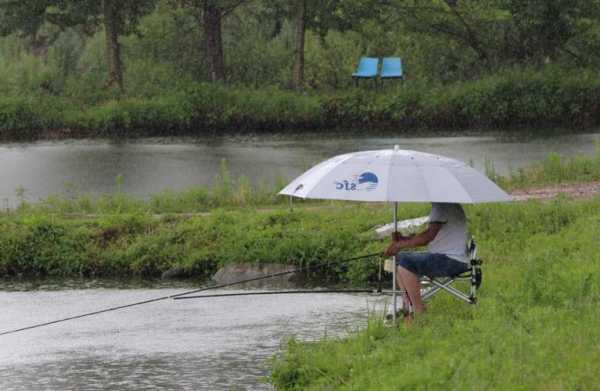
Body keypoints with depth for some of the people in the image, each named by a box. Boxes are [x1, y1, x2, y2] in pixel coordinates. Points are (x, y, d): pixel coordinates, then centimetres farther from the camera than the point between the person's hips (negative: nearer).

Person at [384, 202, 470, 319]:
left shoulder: (441, 206, -17)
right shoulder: (439, 205, 15)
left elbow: (429, 236, -25)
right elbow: (429, 234, 16)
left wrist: (400, 245, -19)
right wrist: (403, 239, 2)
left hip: (453, 261, -11)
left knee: (406, 263, -24)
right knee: (398, 258, 12)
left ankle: (419, 311, -15)